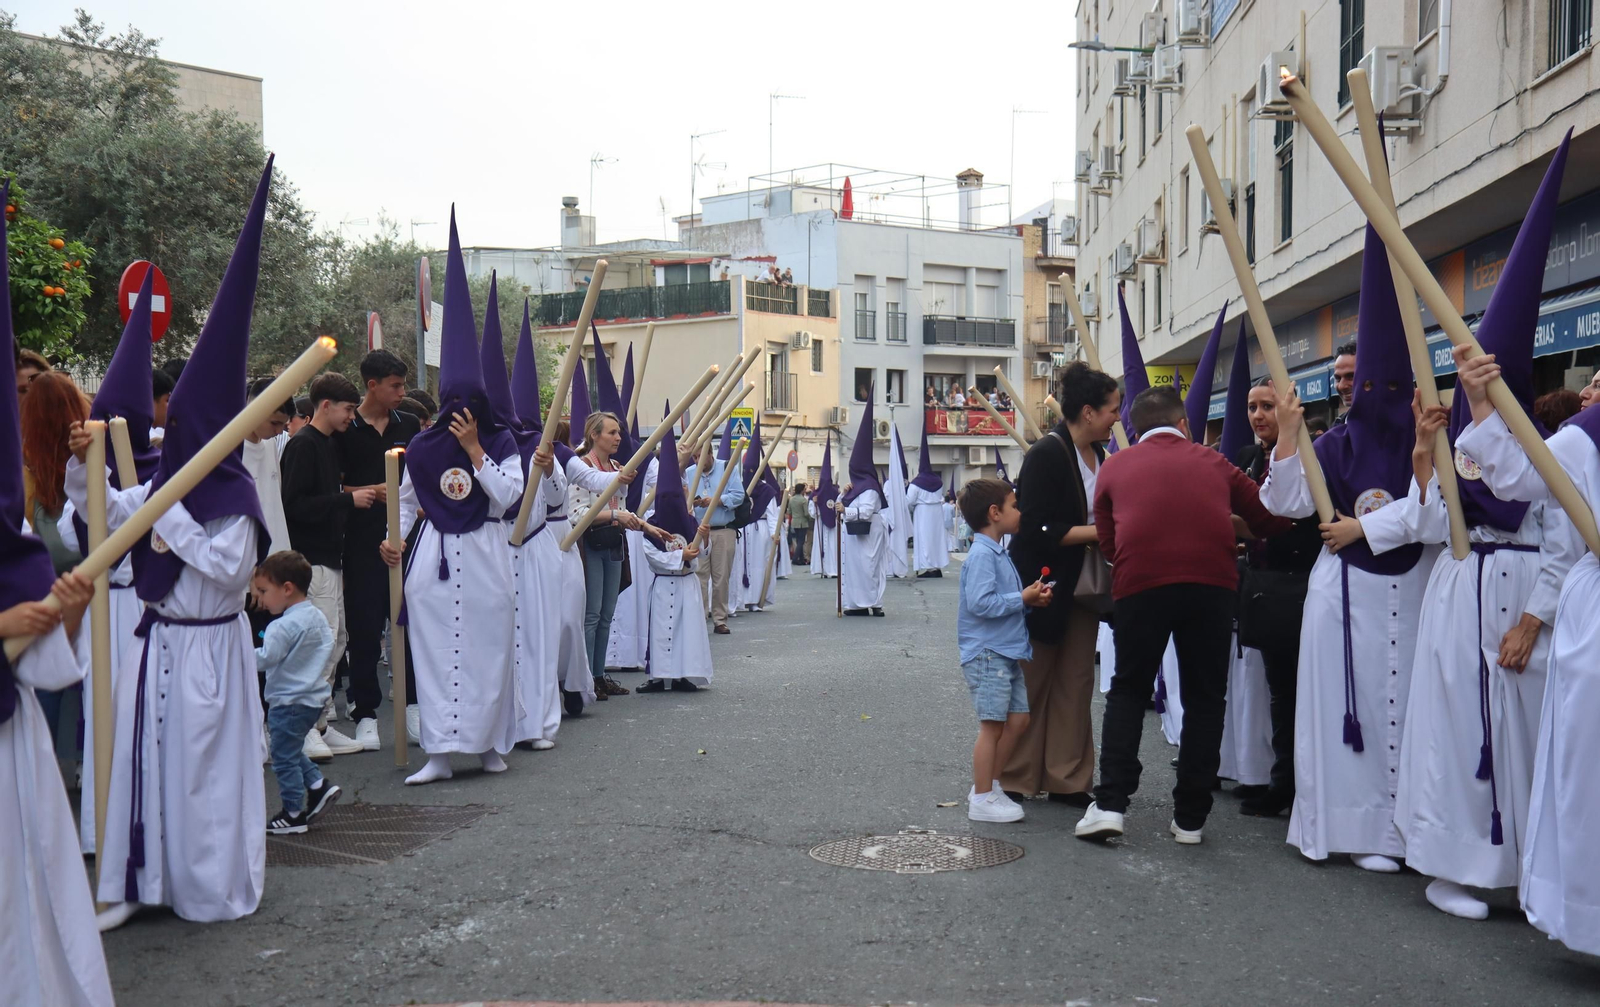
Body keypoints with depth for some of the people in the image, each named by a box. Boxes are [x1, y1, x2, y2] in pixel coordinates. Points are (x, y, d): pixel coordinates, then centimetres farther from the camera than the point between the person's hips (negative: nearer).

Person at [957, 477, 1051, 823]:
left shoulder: (998, 554, 16)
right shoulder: (982, 555, -16)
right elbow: (980, 602, -25)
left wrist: (1031, 598, 5)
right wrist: (1022, 599, -16)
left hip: (1006, 652, 10)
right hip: (987, 654, -10)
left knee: (1018, 720, 11)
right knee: (992, 724, -4)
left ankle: (988, 785, 23)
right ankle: (982, 799, 5)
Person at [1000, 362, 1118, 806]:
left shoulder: (1099, 456, 8)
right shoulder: (1046, 454, -16)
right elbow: (1037, 529, -21)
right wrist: (1098, 531, -21)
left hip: (1082, 587, 7)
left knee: (1076, 685, 8)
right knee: (1030, 685, 3)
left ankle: (1067, 779, 17)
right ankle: (1013, 780, 15)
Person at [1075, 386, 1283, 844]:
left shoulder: (1115, 467, 16)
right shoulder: (1212, 462, 17)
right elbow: (1266, 520, 22)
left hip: (1139, 584, 0)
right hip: (1212, 583, 0)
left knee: (1128, 691, 15)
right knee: (1204, 699, 12)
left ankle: (1110, 804, 4)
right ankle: (1190, 818, 15)